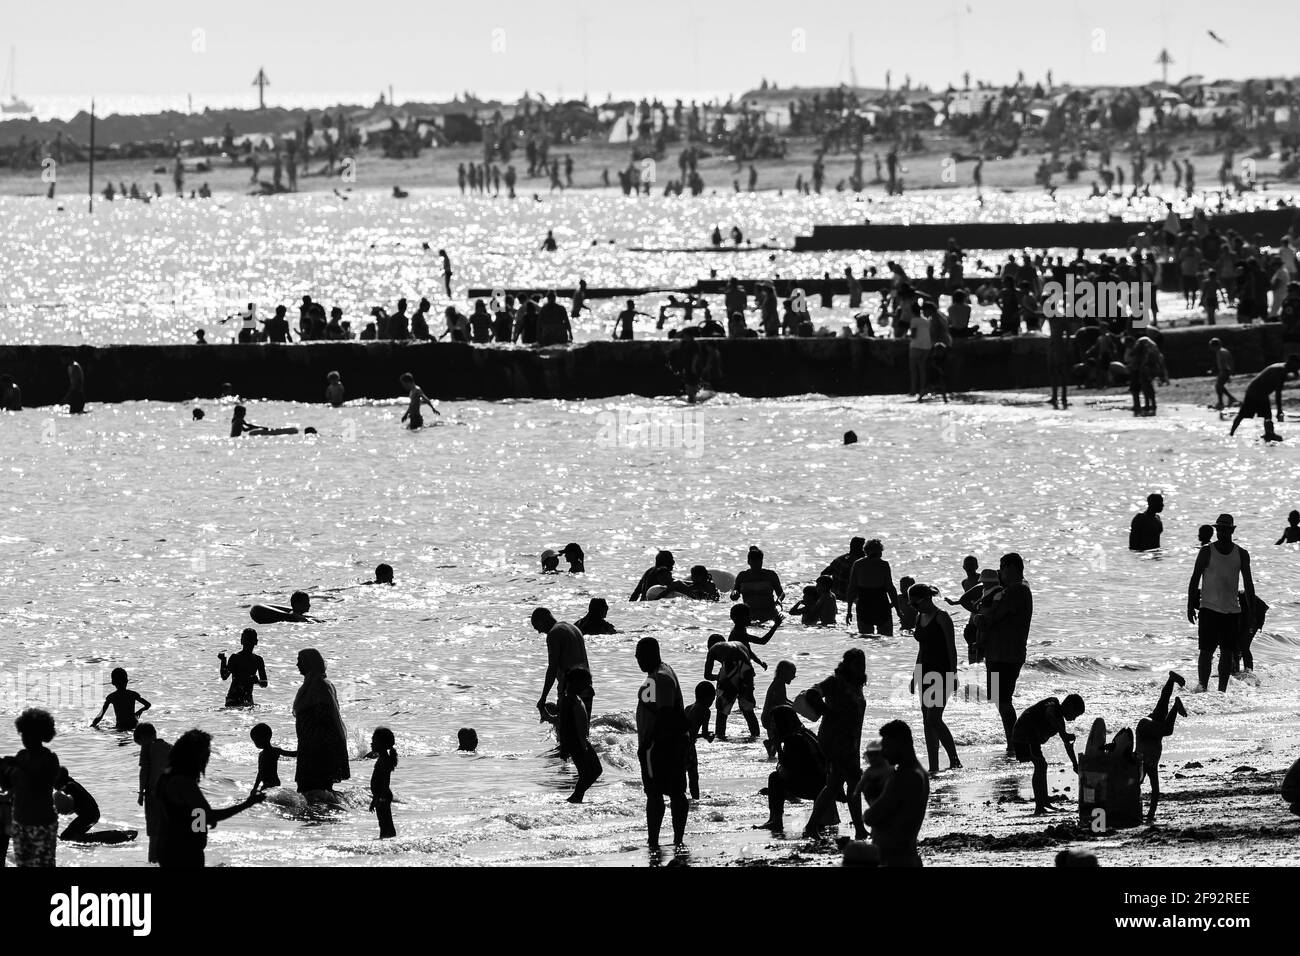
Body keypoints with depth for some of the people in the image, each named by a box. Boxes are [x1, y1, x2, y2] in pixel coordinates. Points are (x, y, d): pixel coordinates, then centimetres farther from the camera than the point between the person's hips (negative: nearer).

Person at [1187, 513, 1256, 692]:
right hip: (1209, 608, -3)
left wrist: (1251, 612, 6)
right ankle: (1202, 686, -14)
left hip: (1232, 610, 3)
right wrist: (1190, 606, -5)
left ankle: (1222, 690, 6)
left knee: (1227, 652, 2)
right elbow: (1194, 580, 0)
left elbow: (1248, 584, 10)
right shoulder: (1207, 552, -1)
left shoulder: (1241, 555, 6)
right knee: (1207, 650, -9)